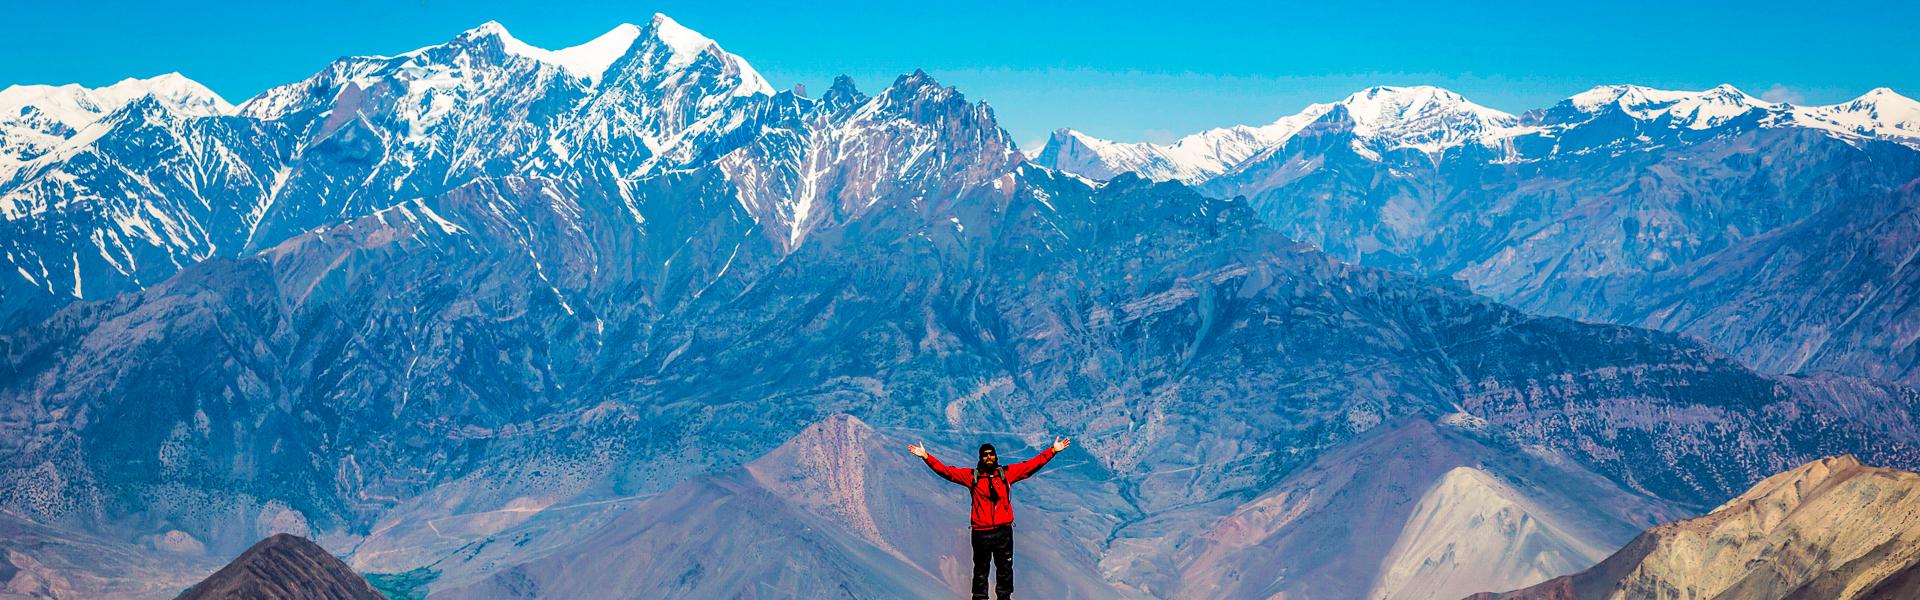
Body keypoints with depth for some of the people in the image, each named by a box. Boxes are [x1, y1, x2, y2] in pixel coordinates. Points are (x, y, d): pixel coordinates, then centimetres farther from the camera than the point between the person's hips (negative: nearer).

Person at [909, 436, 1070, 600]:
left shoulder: (1007, 473, 6)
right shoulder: (971, 475, 4)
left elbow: (1032, 465, 6)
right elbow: (946, 471, 1)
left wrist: (1053, 450, 2)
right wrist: (926, 457, -8)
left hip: (1004, 531, 1)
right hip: (981, 533, -1)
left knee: (1005, 569, 10)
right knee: (981, 571, 6)